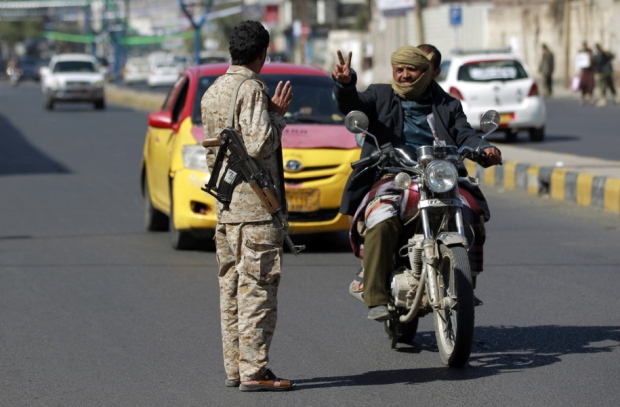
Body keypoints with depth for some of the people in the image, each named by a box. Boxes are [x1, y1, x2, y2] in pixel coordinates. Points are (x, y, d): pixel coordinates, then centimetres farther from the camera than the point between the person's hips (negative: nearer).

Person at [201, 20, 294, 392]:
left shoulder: (212, 92, 15)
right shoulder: (251, 89, -12)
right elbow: (260, 144, -19)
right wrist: (277, 114, -7)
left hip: (226, 205, 9)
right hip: (255, 204, -9)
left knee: (232, 287, 11)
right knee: (257, 288, -8)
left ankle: (234, 367, 14)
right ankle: (254, 371, -10)